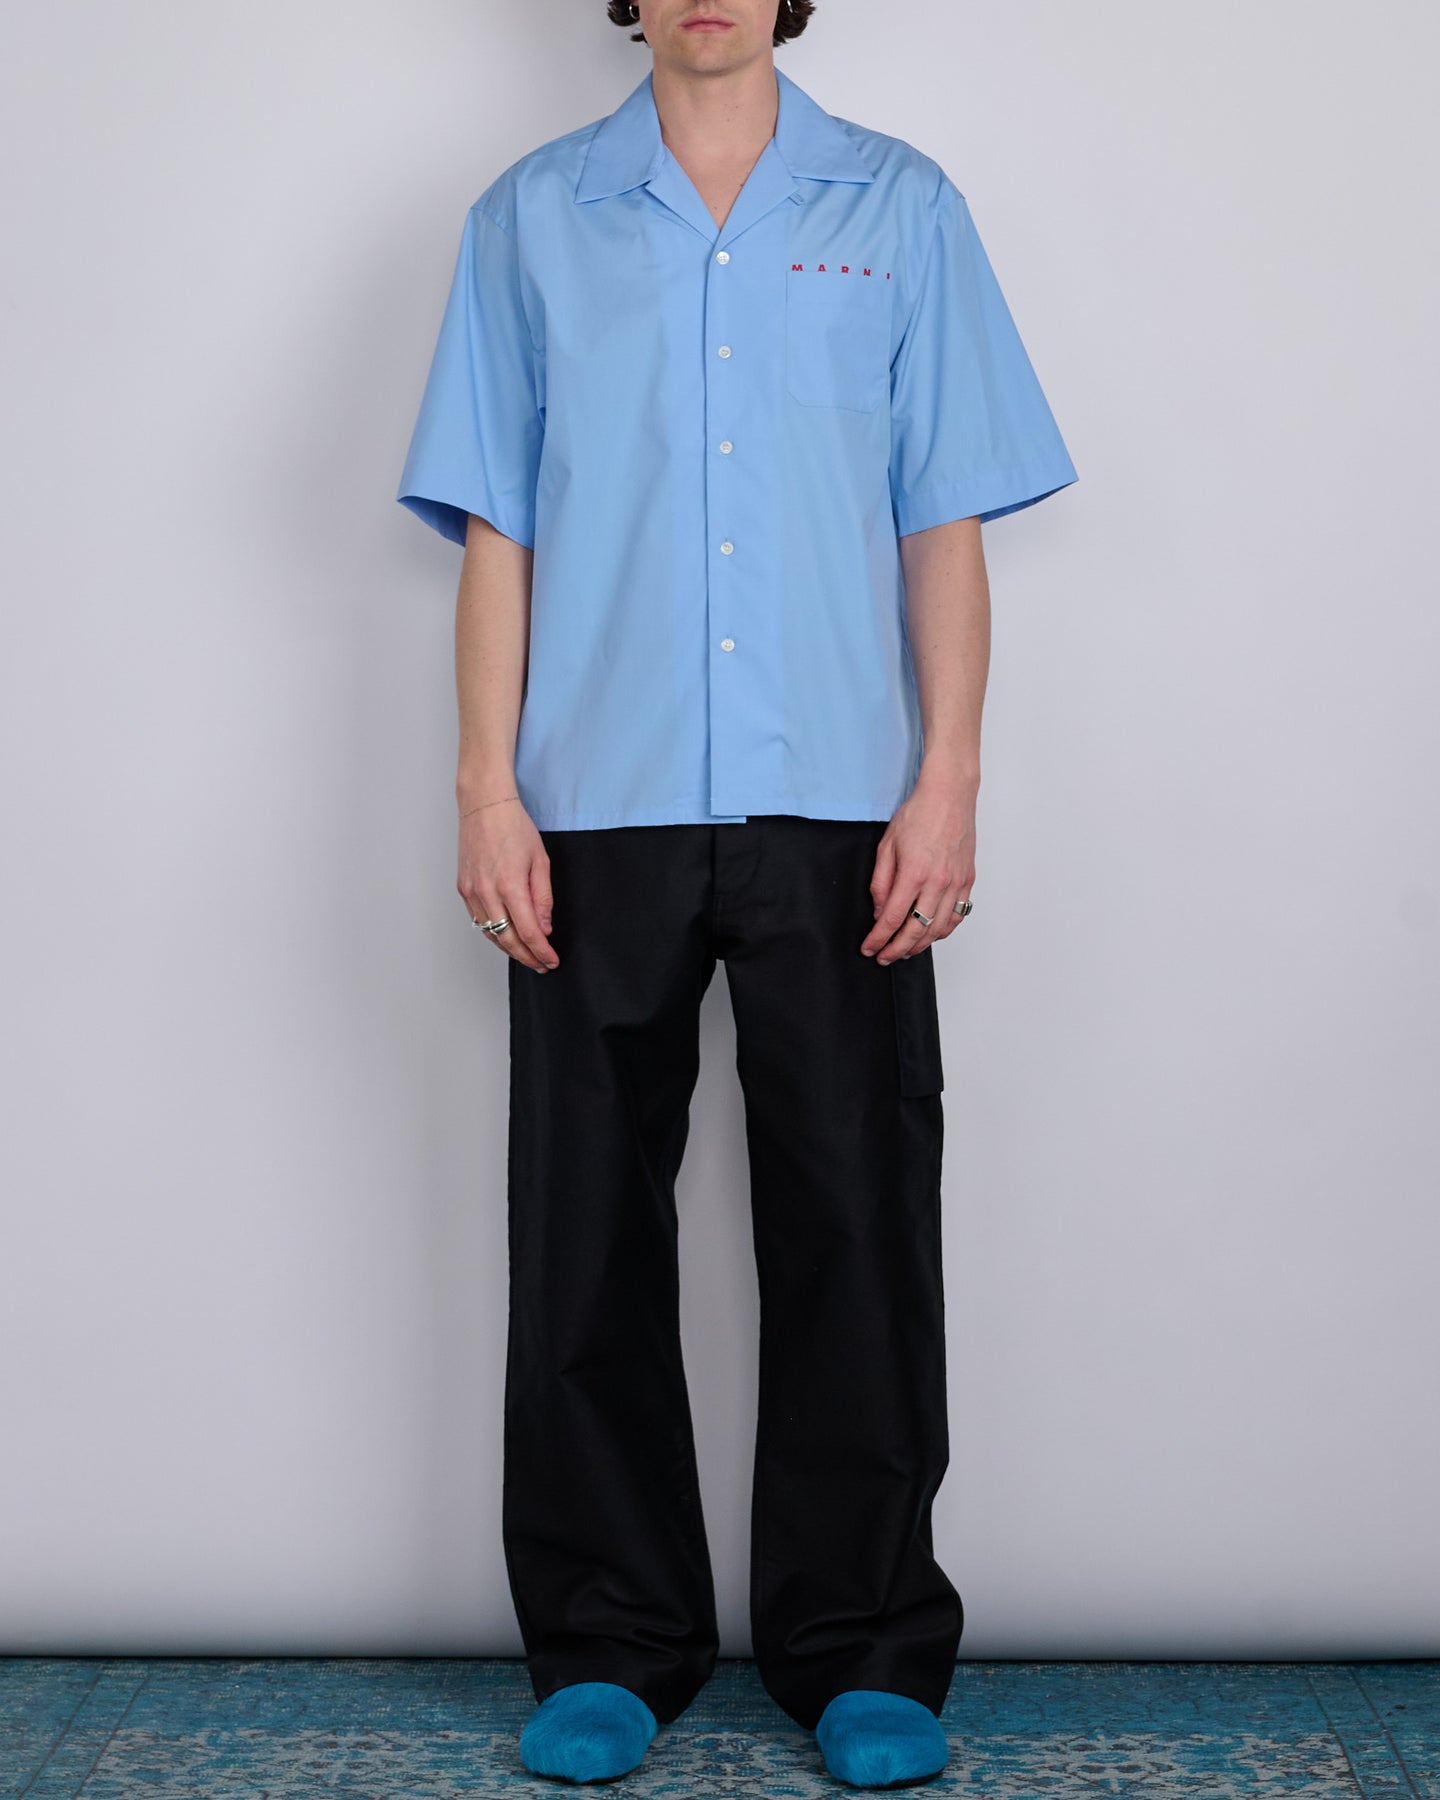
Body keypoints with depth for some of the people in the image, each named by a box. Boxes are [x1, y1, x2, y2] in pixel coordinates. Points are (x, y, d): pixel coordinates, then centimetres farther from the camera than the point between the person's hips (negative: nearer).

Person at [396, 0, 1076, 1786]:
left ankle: (864, 1651, 15)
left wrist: (946, 785, -4)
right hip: (599, 812, 1)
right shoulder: (531, 219, 11)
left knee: (853, 1223, 2)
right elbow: (495, 529, 8)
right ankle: (609, 1642, 19)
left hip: (838, 811, 0)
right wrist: (489, 792, -1)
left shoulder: (899, 210, 10)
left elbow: (946, 528, 6)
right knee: (591, 1233, 5)